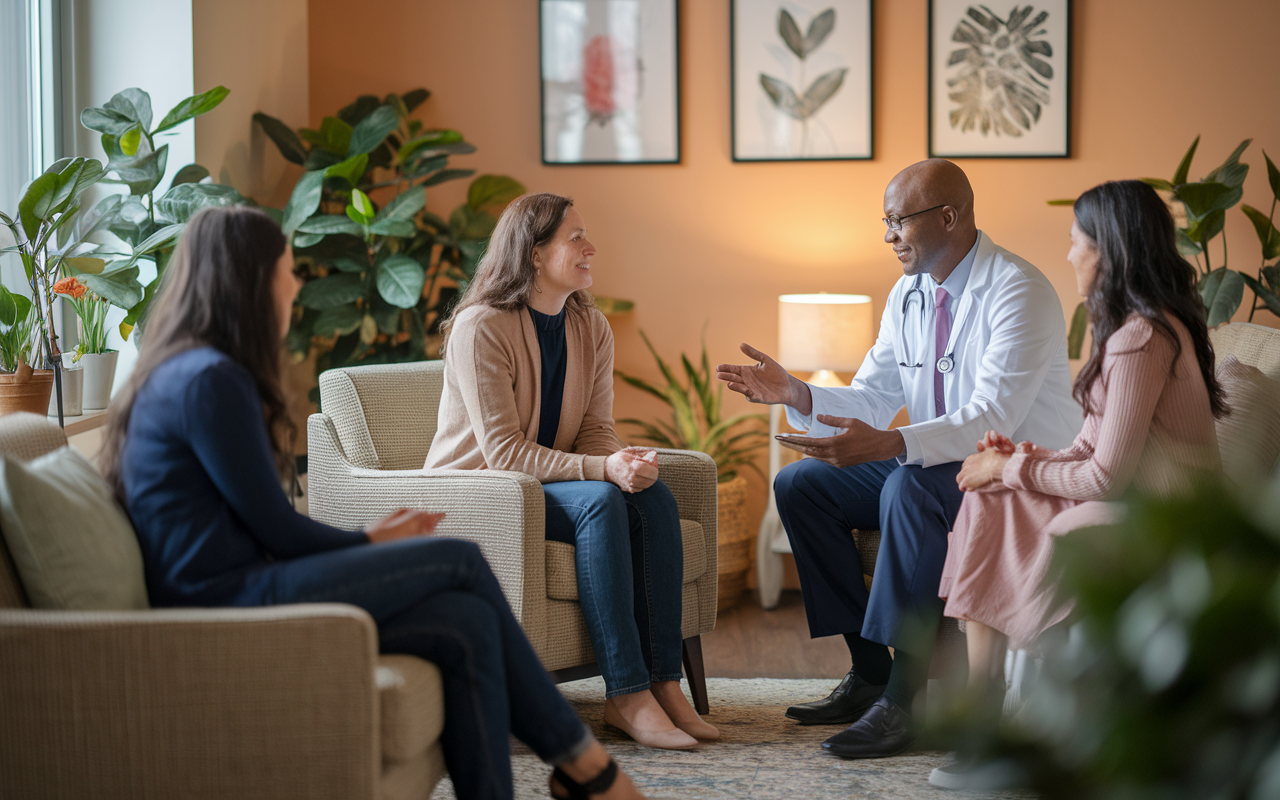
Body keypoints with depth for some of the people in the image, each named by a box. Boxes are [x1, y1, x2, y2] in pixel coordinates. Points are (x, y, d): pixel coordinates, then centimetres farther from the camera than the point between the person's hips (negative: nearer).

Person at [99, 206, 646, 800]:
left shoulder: (188, 371, 19)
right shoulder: (210, 380, -13)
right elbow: (275, 528, -12)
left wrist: (365, 543, 7)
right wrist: (370, 544, 5)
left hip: (240, 589, 10)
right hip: (230, 599, -10)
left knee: (468, 625, -4)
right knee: (461, 560, -7)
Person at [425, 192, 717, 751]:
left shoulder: (591, 329, 6)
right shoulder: (480, 328, -18)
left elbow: (595, 431, 3)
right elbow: (502, 453, -23)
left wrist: (625, 460, -22)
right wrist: (601, 468, -32)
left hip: (547, 482, 7)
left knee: (653, 496, -22)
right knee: (599, 502, -32)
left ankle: (662, 683, -23)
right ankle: (627, 695, -33)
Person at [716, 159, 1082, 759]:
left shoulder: (1019, 293, -19)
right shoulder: (909, 293, 7)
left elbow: (993, 421, -30)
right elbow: (872, 403, 7)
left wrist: (889, 446, -43)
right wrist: (795, 394, -13)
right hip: (935, 465, 9)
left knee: (908, 488, -37)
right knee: (800, 484, -2)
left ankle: (903, 700, -33)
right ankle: (869, 674, -2)